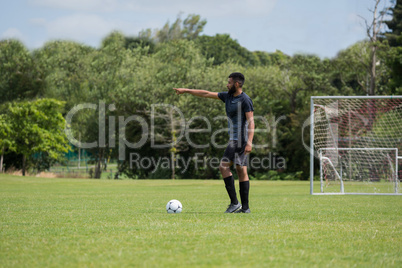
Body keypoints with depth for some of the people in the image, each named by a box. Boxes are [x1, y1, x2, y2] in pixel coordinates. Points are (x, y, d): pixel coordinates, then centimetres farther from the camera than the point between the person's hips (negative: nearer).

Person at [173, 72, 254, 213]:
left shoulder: (245, 100, -12)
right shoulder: (228, 96, 14)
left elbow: (251, 122, -18)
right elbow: (206, 94, 19)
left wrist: (249, 142, -26)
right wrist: (186, 90, 21)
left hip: (240, 139, -9)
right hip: (234, 139, 9)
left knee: (223, 166, -12)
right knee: (241, 171, 5)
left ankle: (234, 202, -12)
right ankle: (245, 207, 4)